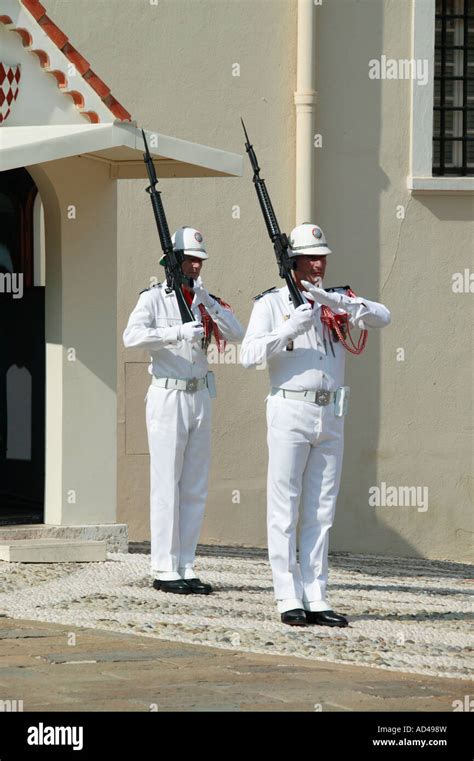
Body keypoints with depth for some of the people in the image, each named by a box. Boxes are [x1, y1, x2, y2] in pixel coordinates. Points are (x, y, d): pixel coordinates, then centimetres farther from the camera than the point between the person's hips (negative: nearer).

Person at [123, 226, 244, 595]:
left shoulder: (205, 300, 12)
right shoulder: (154, 298, -4)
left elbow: (236, 333, -2)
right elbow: (133, 336, -22)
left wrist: (208, 302, -14)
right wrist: (179, 332, -32)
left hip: (200, 397, 6)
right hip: (168, 396, -6)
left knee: (195, 488, 6)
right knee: (167, 486, -7)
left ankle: (186, 567, 10)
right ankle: (164, 569, -6)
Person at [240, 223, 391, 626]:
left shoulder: (337, 302, 12)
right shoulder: (271, 303, 0)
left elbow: (382, 317, -5)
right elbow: (249, 355, -10)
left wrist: (333, 301, -17)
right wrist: (291, 328, -21)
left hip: (331, 416, 5)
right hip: (290, 412, -5)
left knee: (320, 513, 6)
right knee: (285, 511, -4)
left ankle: (316, 599, 8)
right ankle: (289, 599, -3)